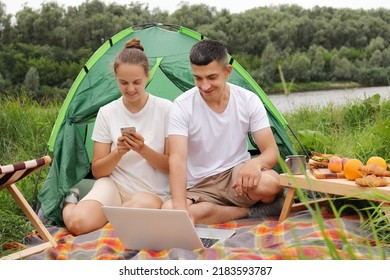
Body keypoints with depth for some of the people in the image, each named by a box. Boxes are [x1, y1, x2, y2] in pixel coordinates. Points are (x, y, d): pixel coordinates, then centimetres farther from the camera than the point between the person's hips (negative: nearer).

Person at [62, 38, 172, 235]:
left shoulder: (165, 109, -5)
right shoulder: (107, 113, -1)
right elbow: (97, 171, 2)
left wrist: (143, 149, -20)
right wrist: (119, 152, -18)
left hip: (153, 193, -1)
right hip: (114, 185, 1)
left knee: (144, 204, -40)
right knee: (78, 223, -29)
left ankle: (106, 214, -6)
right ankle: (70, 204, 9)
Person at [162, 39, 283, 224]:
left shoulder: (249, 100, -6)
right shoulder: (182, 106, -13)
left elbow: (272, 151, -7)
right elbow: (177, 159, -24)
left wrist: (255, 163, -33)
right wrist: (180, 208, -40)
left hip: (238, 175, -1)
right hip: (199, 189, 1)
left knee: (270, 182, -37)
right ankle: (250, 212, -18)